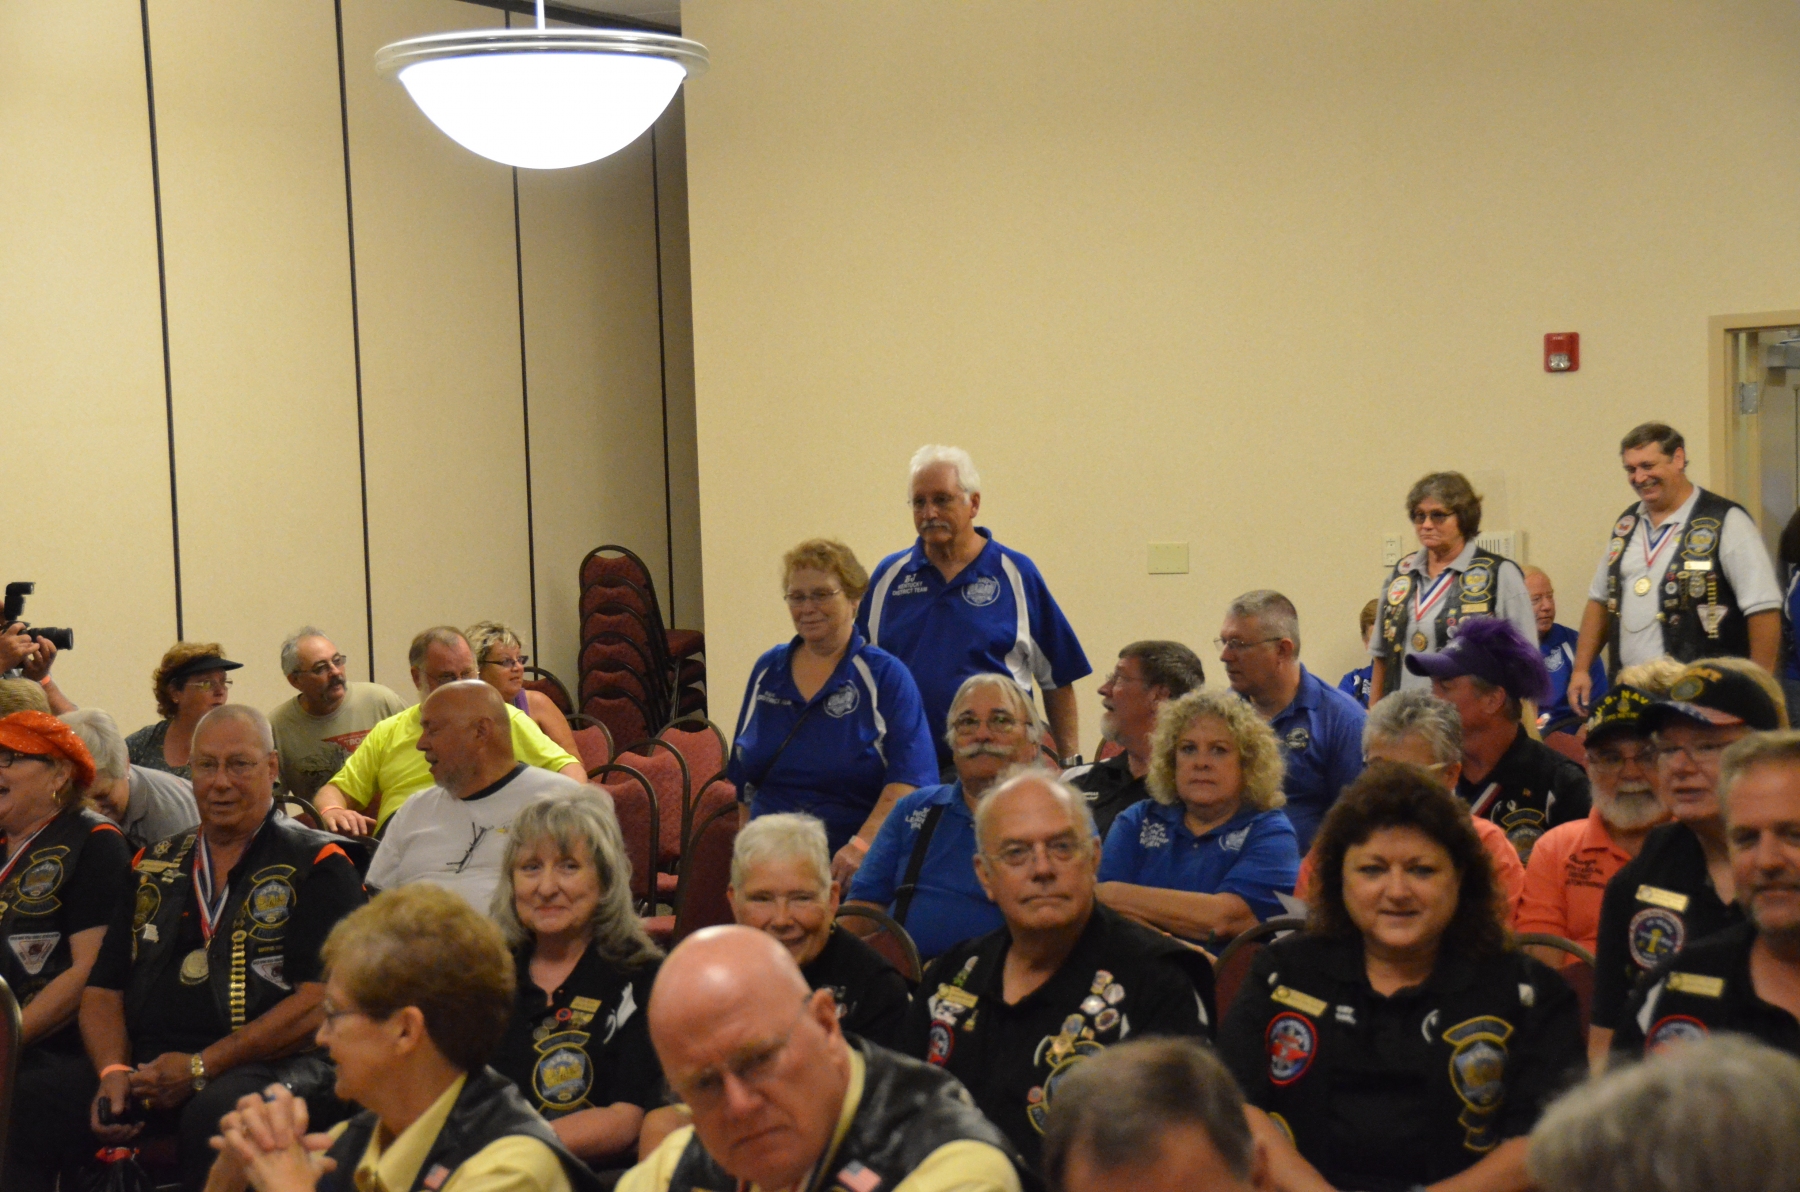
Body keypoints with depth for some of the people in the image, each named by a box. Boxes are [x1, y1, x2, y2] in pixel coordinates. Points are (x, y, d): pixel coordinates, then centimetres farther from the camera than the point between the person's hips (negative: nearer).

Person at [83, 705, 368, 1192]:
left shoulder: (318, 865, 5)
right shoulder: (154, 866, 23)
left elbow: (323, 997, -6)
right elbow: (103, 989, 19)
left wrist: (201, 1068, -12)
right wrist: (114, 1070, -4)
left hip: (274, 1064, -4)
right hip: (149, 1072, 5)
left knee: (215, 1112, -39)